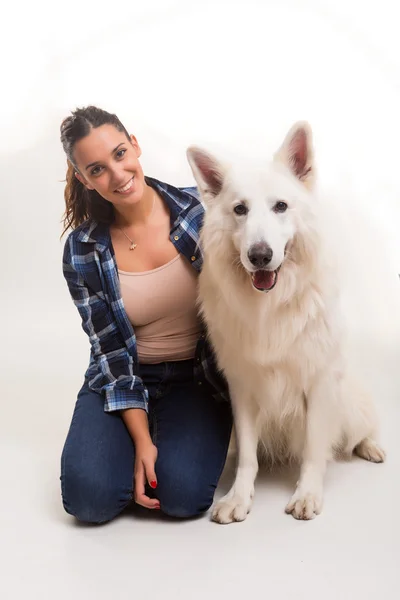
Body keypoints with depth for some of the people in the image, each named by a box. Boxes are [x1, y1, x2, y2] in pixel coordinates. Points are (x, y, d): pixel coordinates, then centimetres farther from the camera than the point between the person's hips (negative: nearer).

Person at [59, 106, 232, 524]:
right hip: (125, 378, 1)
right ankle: (150, 435, 12)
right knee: (90, 497, -19)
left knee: (184, 495, -23)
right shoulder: (83, 251, -9)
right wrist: (141, 439, -15)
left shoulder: (199, 208, -11)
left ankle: (183, 436, 11)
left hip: (200, 378, -1)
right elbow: (111, 353, -7)